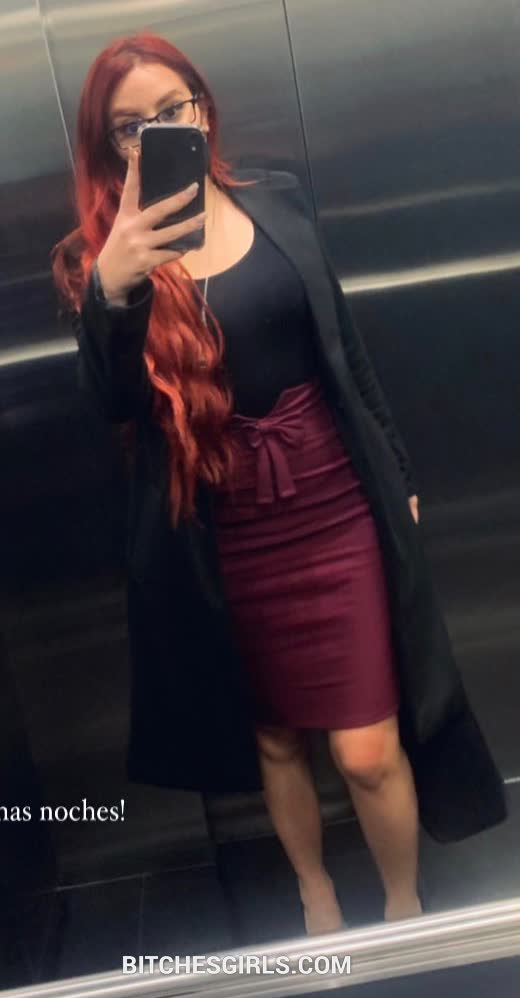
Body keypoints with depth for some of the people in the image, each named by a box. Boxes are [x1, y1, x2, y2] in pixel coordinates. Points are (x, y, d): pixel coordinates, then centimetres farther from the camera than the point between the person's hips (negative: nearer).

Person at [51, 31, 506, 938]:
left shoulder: (276, 198, 3)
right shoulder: (95, 253, -3)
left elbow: (341, 343, 9)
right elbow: (112, 405, -17)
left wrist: (398, 470, 12)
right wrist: (108, 289, -35)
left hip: (332, 505, 1)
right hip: (226, 536, 0)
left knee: (368, 750, 1)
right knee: (275, 738, 18)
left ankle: (406, 910, 33)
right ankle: (317, 901, 46)